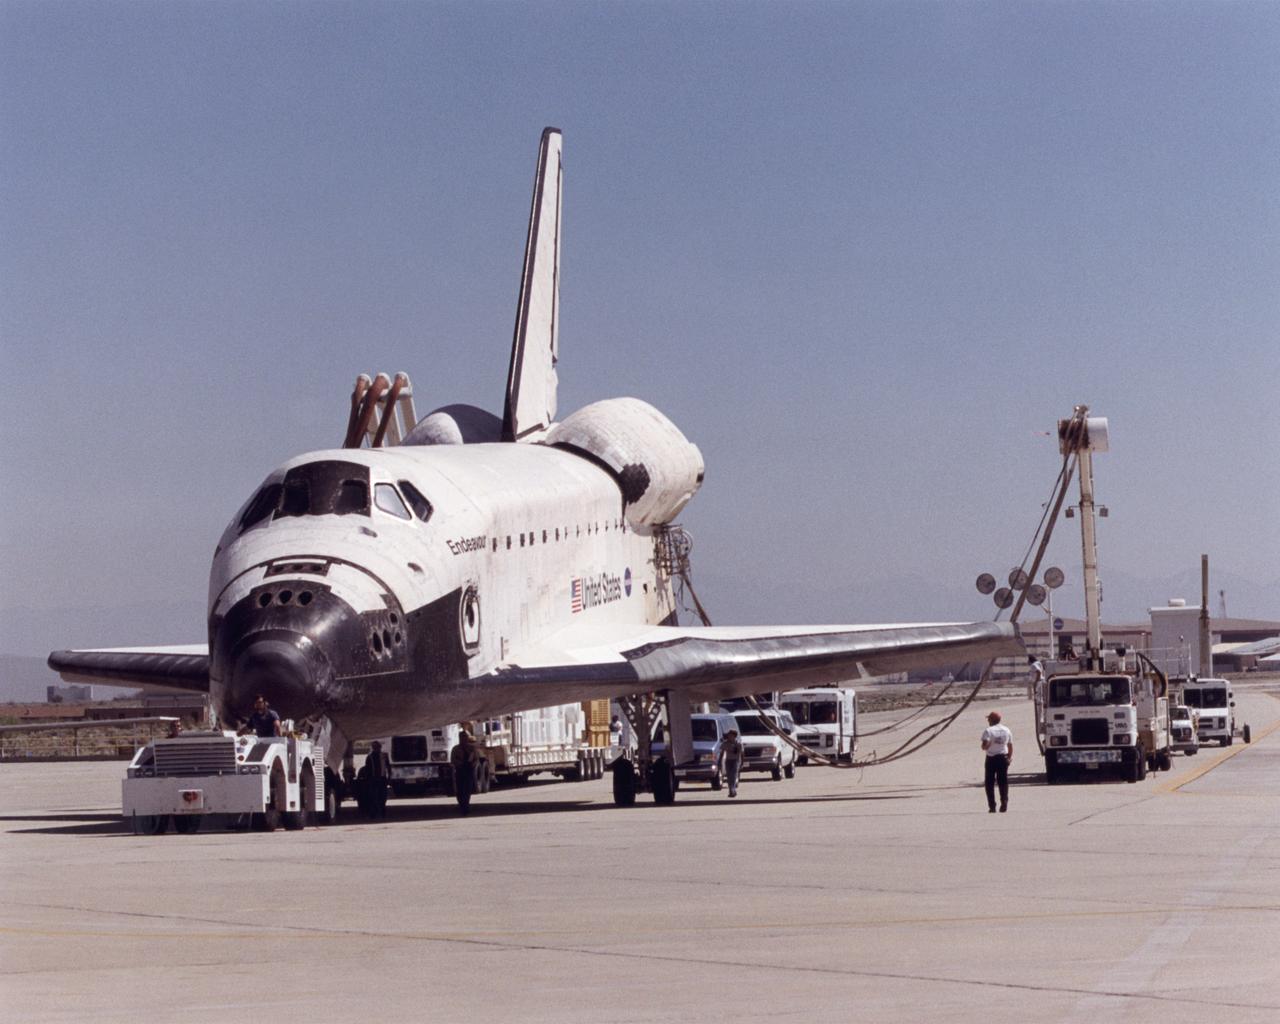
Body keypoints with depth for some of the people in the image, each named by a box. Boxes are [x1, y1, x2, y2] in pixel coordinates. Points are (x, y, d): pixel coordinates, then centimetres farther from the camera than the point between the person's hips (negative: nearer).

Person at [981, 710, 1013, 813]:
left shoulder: (988, 731, -11)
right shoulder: (1007, 730, 6)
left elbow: (985, 746, -21)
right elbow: (1010, 746, 11)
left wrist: (985, 746, 1)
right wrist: (1010, 757, 21)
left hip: (991, 758, -4)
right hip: (1003, 757, 4)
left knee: (989, 783, 4)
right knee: (1003, 782, 10)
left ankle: (992, 806, -1)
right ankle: (1004, 804, 3)